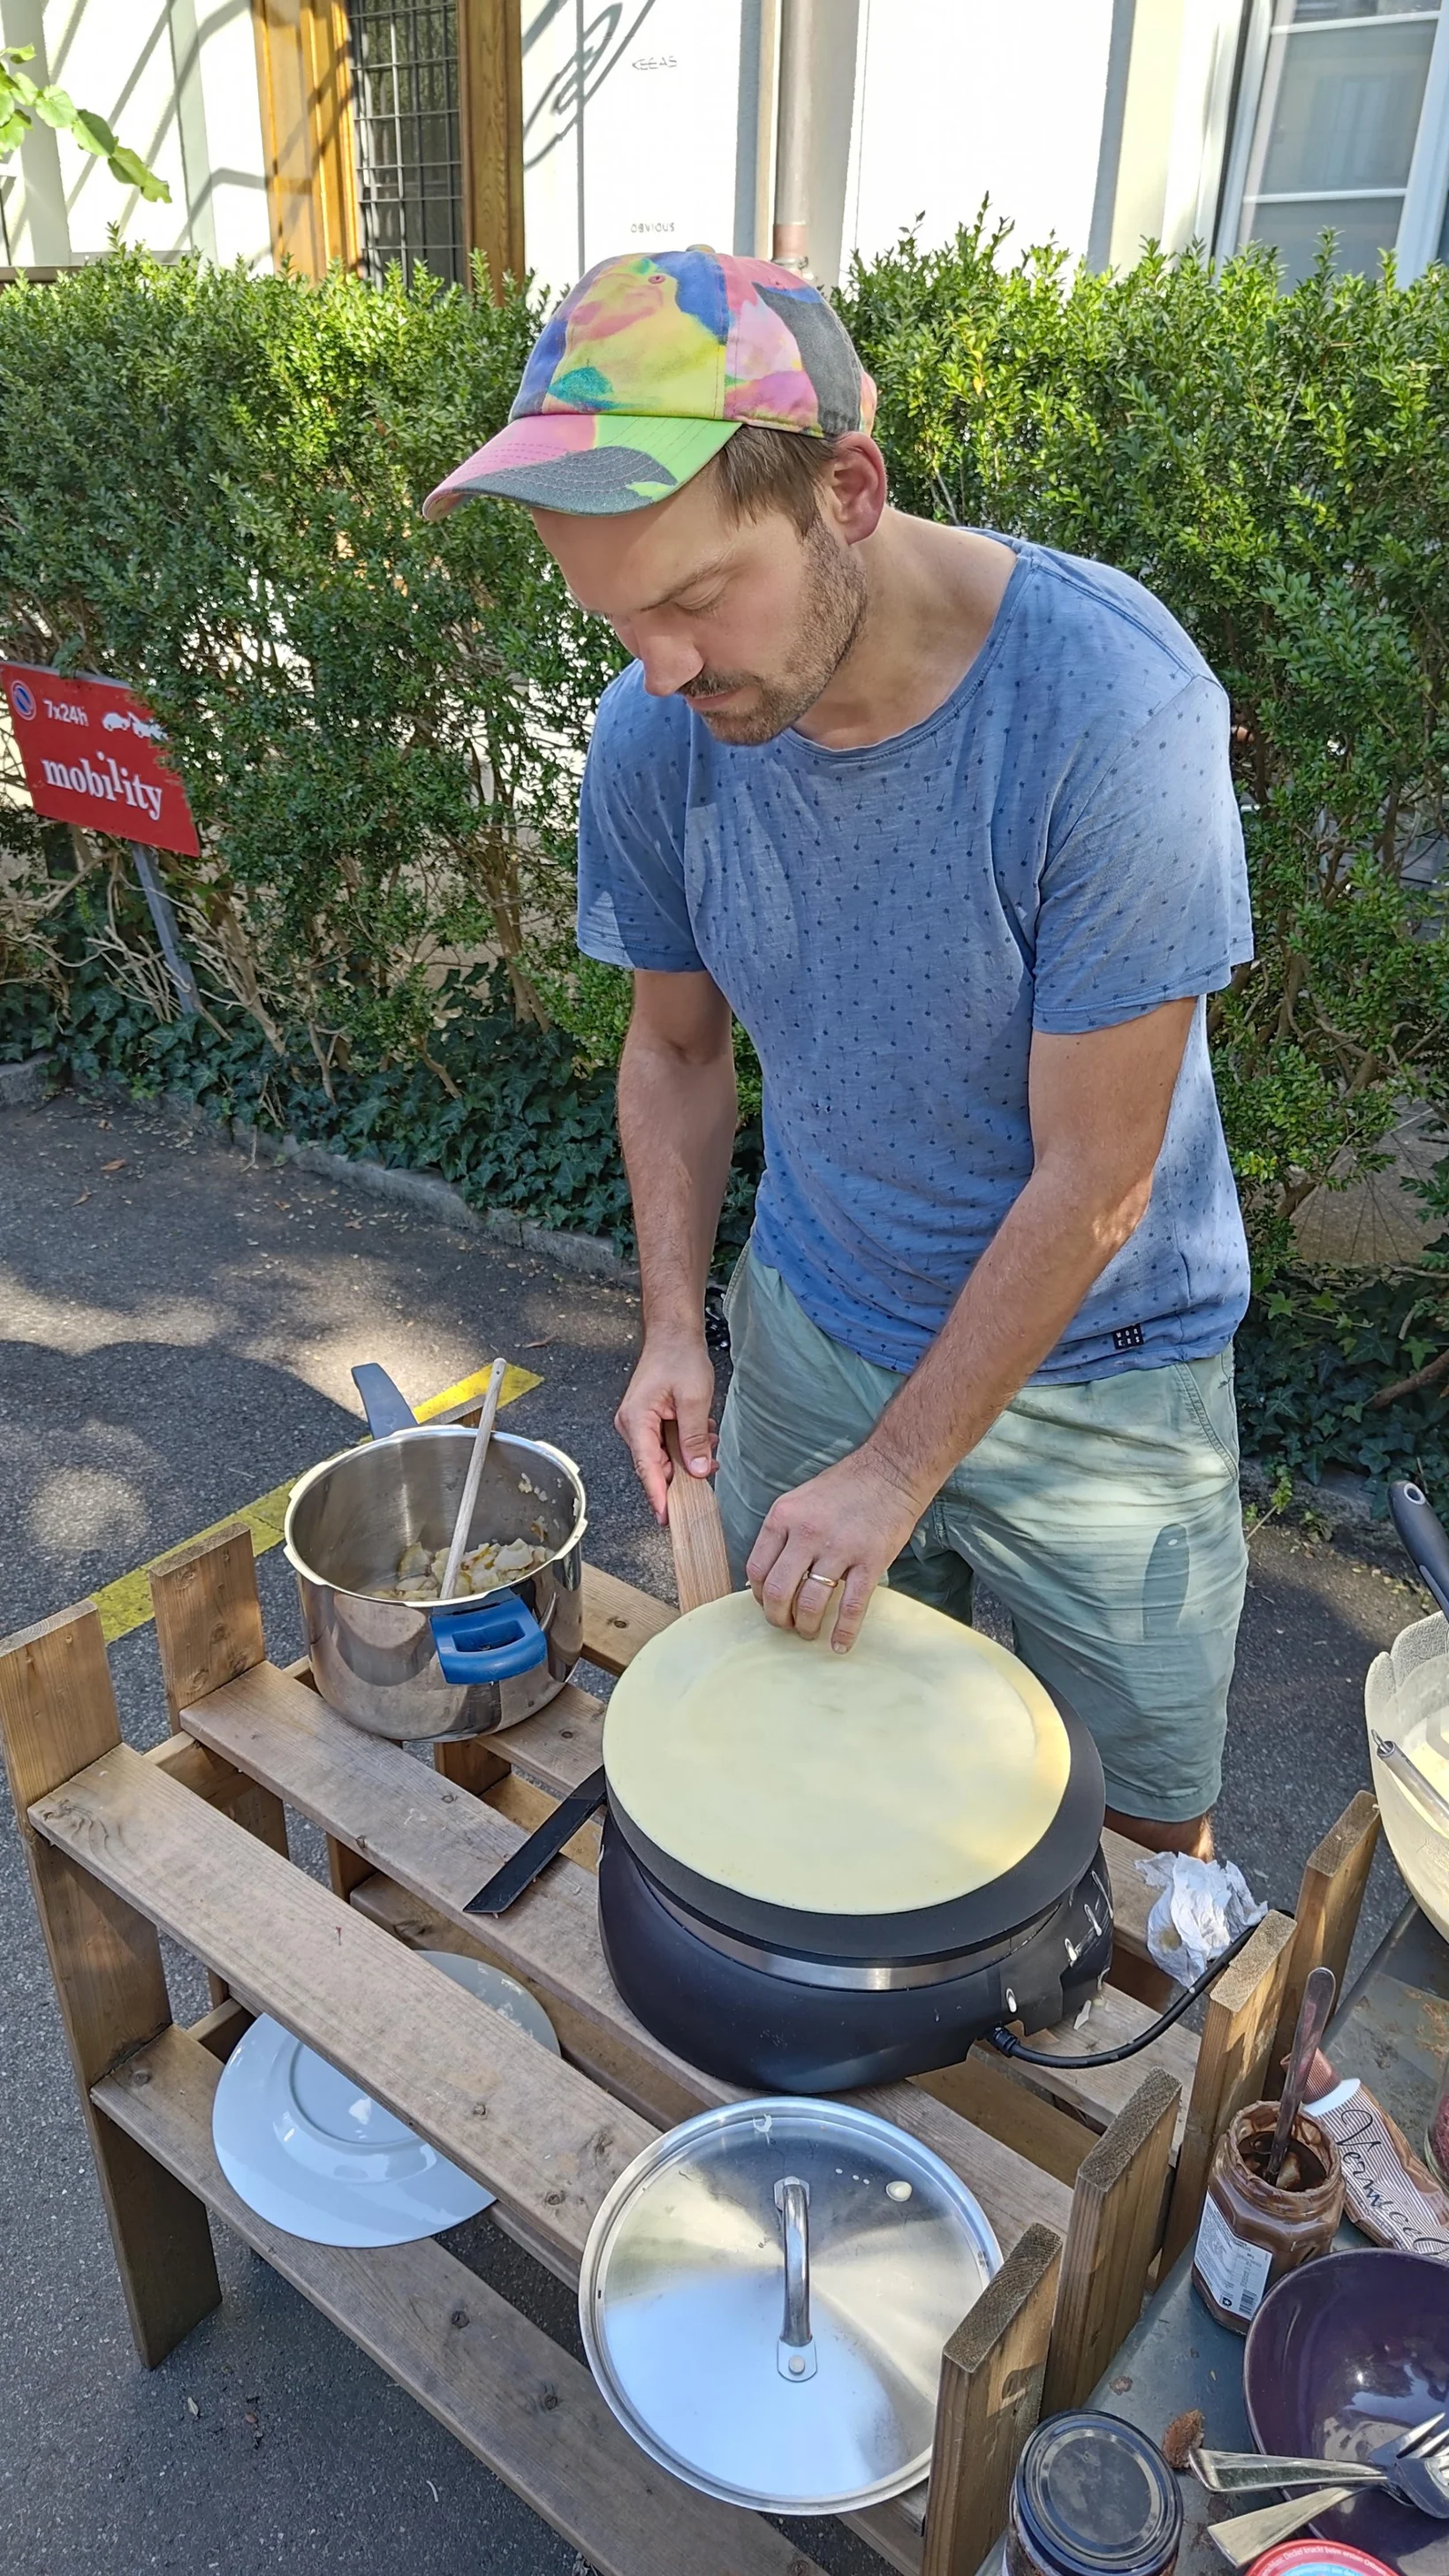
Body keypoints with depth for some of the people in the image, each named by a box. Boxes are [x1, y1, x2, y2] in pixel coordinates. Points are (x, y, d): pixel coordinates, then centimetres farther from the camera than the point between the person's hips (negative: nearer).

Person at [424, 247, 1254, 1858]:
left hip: (1091, 1368, -3)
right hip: (813, 1327, 4)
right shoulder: (653, 737, -13)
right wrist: (673, 1325, -7)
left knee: (1148, 1812, 15)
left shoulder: (1110, 705, -28)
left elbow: (1093, 1182, -23)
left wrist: (900, 1470, -18)